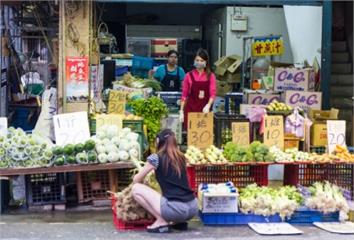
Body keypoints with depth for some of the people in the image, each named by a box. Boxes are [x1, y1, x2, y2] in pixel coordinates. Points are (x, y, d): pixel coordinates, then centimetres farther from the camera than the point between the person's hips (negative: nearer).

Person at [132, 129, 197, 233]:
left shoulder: (155, 158, -1)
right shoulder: (181, 157, 14)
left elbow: (136, 180, 11)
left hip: (176, 208, -7)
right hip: (193, 208, 7)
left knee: (136, 189, 5)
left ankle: (162, 222, 2)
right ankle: (179, 222, 16)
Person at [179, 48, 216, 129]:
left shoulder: (210, 76, 4)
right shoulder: (189, 75, 3)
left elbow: (213, 93, -3)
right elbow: (184, 95, 4)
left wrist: (208, 105, -21)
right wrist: (181, 111, -2)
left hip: (205, 110, 1)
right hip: (191, 109, -1)